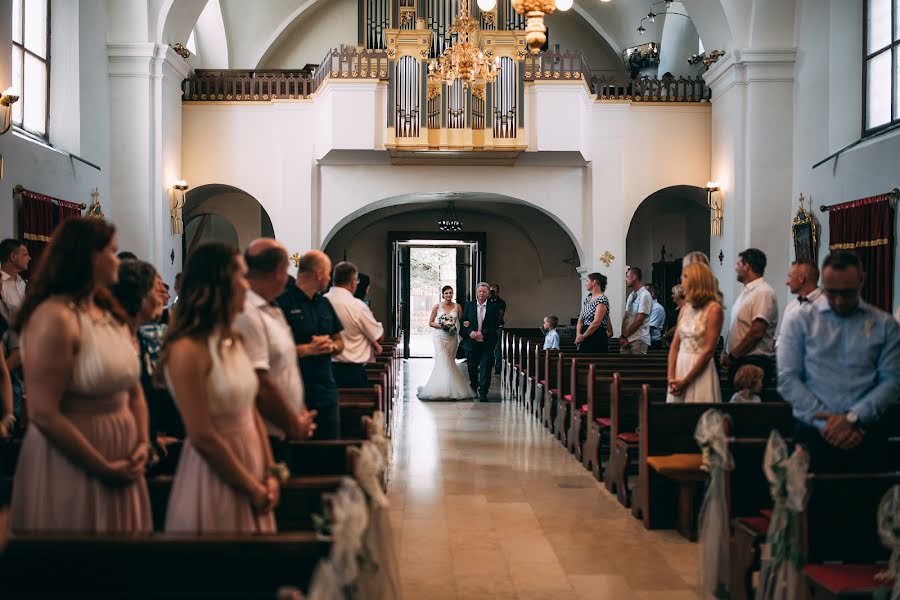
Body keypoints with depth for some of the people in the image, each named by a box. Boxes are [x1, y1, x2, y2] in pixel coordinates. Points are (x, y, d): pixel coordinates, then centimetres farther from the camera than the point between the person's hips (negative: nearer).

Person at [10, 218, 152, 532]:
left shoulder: (113, 315, 9)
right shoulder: (55, 317, -17)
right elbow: (44, 414, -21)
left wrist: (143, 443, -2)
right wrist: (103, 467, -16)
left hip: (122, 462, 8)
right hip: (71, 464, -7)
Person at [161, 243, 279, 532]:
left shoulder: (234, 342, 7)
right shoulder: (188, 350, -18)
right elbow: (203, 438, -19)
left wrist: (270, 474, 1)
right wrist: (253, 488, -11)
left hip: (251, 464, 8)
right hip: (214, 479, -8)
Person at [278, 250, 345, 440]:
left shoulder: (324, 303, 15)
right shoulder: (283, 302, -10)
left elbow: (340, 342, 21)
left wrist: (331, 346, -1)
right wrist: (308, 349, -20)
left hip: (326, 393, 7)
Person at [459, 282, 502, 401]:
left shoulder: (493, 307, 2)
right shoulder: (469, 306, 7)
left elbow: (496, 325, -3)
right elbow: (463, 322, 5)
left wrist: (483, 333, -13)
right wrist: (470, 332, -12)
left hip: (487, 343, -2)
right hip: (471, 342, 2)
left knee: (485, 368, -5)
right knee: (472, 367, 11)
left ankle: (483, 393, -2)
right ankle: (473, 388, 30)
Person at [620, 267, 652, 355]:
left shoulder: (645, 295, -10)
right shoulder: (631, 295, 16)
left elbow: (639, 320, -14)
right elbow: (625, 317, 13)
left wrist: (625, 335, -9)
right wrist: (623, 336, -1)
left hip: (639, 340, -8)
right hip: (627, 339, 8)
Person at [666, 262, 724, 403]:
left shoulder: (714, 309, -8)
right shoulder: (685, 308, 10)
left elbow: (709, 350, -13)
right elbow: (675, 345, 8)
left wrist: (685, 381, -13)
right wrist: (671, 377, -5)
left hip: (699, 371, -6)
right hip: (679, 367, 6)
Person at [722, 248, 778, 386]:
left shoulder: (764, 292, -13)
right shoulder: (746, 292, 17)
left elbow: (757, 332, -20)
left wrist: (732, 356, -13)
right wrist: (726, 352, 7)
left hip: (754, 362, -9)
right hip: (738, 361, 9)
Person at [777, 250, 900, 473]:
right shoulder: (799, 324, 11)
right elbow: (787, 381, 3)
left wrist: (852, 417, -9)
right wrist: (826, 422, -7)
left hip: (868, 431, 1)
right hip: (814, 430, 0)